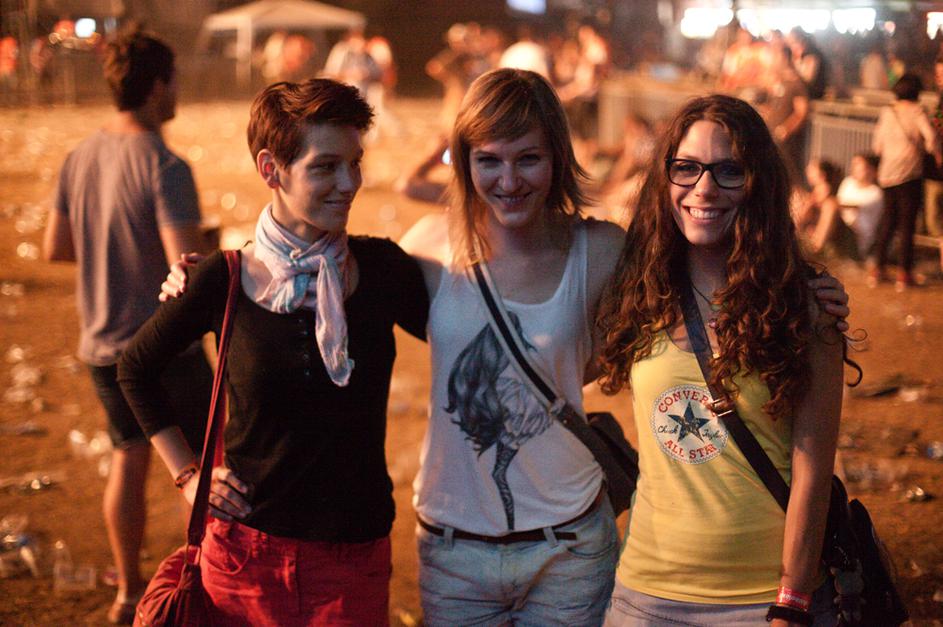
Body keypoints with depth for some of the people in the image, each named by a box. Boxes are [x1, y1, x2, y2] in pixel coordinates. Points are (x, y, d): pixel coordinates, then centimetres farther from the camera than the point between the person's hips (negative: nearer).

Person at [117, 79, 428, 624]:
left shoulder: (381, 268, -4)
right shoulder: (228, 281, -6)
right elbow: (136, 369, 9)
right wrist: (188, 475, 5)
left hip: (355, 561, 0)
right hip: (246, 554, 0)